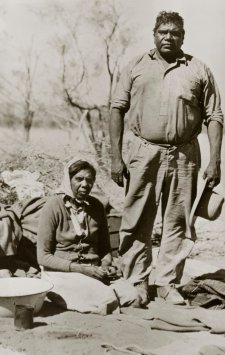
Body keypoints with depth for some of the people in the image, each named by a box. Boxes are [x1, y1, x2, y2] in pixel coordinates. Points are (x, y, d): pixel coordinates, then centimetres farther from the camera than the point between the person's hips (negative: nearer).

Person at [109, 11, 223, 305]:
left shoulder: (199, 71, 7)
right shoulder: (136, 67, 8)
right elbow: (117, 109, 5)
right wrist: (116, 156, -3)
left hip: (184, 155, 1)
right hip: (144, 152, 0)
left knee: (178, 223, 6)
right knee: (136, 223, 3)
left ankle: (167, 283, 19)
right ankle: (136, 283, 15)